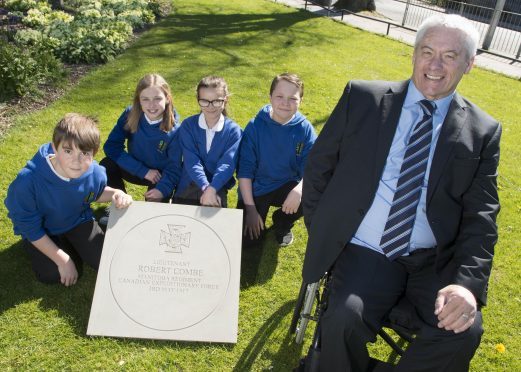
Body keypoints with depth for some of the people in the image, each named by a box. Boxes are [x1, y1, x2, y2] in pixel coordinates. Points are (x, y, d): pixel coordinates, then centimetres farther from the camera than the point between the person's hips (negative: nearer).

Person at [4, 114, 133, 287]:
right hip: (42, 230, -2)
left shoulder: (95, 173, -26)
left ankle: (71, 242, 21)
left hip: (78, 219, 2)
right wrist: (62, 259, -22)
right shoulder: (28, 180, -36)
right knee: (52, 275, -16)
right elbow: (30, 227, -23)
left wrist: (115, 194, -23)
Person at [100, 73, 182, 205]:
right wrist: (144, 171, -25)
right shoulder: (130, 115, -19)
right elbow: (111, 146, -20)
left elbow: (173, 169, -19)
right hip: (137, 169, 3)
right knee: (106, 166, -20)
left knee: (156, 200, -27)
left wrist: (162, 189, -40)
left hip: (161, 175, -3)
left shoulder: (174, 130, -24)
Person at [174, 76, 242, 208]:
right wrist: (205, 187, -26)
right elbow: (191, 161, -13)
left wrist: (212, 189, -29)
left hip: (217, 188, -1)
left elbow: (227, 164, -15)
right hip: (188, 186, 1)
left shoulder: (233, 130, -5)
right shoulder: (188, 125, -3)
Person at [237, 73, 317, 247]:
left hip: (288, 186, 2)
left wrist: (299, 190, -37)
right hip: (256, 188, -1)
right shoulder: (255, 126, -14)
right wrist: (250, 208, -15)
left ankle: (282, 223, 4)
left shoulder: (305, 129, -11)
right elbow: (245, 169, -11)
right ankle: (258, 217, 22)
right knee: (247, 240, -14)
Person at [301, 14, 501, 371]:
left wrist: (468, 284, -12)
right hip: (365, 251, -1)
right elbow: (319, 166, 7)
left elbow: (480, 215, 2)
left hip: (436, 262, 2)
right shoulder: (363, 98, 2)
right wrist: (321, 231, 1)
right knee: (345, 319, -26)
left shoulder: (482, 131, 5)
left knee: (464, 330, -23)